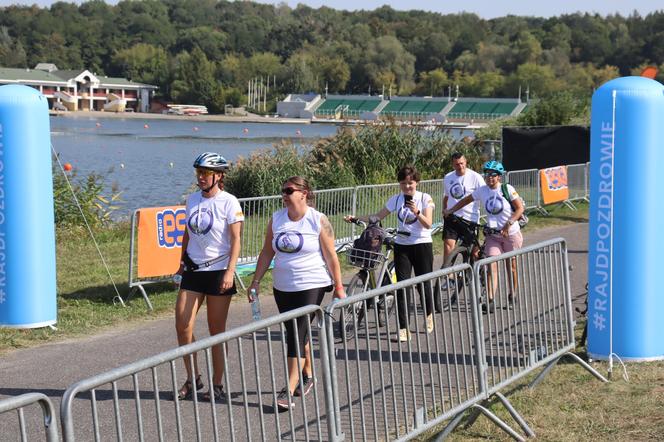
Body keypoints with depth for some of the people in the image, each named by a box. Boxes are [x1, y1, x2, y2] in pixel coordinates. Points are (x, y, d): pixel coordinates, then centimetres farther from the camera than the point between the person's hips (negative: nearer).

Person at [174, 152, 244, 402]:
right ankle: (193, 378, 12)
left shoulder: (228, 202, -8)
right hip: (193, 270, 5)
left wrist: (230, 272, -19)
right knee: (182, 326, -4)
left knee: (217, 331, 3)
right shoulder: (192, 199, 9)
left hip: (218, 271, -5)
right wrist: (182, 261, 19)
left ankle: (217, 385, 13)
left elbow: (235, 240, -11)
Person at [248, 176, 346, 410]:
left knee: (297, 335, -12)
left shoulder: (318, 221, -8)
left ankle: (289, 390, -14)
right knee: (295, 333, 14)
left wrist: (338, 287, -5)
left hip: (312, 286, -5)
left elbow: (331, 257, -5)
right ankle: (307, 375, 35)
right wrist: (256, 281, 6)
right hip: (283, 286, 5)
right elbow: (267, 253, 10)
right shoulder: (276, 219, 4)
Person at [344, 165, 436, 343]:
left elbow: (428, 224, -12)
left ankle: (429, 315, 33)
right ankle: (404, 328, -5)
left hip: (422, 245, -2)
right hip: (402, 246, 2)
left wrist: (417, 212, -29)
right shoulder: (396, 199, 4)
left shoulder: (425, 198, -4)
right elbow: (378, 216, 6)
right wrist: (355, 218, -5)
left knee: (424, 283, 2)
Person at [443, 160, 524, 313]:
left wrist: (508, 225, -22)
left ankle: (512, 296, 29)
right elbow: (466, 200, 12)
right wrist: (450, 210, 6)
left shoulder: (507, 189, -11)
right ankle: (489, 301, -19)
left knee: (511, 266, 8)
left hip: (511, 233, -2)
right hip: (493, 235, 2)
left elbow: (520, 208, -12)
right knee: (492, 266, -11)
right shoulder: (482, 191, -1)